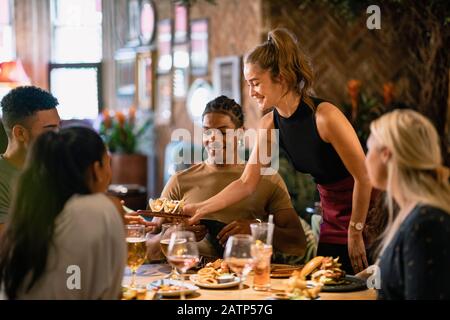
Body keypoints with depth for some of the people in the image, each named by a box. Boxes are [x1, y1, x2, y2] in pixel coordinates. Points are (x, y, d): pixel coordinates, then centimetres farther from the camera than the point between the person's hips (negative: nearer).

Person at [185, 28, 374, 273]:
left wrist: (355, 233, -15)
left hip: (366, 218, -6)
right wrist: (200, 209, -5)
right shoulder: (270, 124, -3)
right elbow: (246, 183, 1)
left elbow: (363, 177, -20)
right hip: (332, 223, 6)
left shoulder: (324, 116, -25)